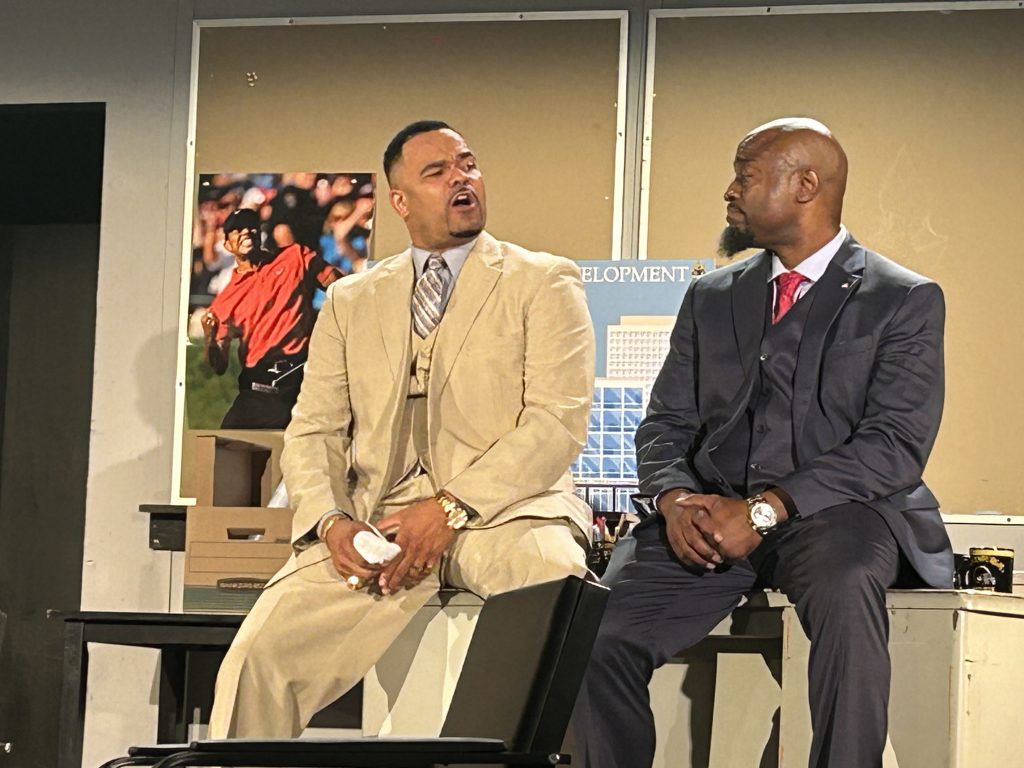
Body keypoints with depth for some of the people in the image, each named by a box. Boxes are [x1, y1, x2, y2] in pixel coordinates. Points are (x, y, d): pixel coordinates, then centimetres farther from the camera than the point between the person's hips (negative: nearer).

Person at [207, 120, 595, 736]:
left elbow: (558, 420, -3)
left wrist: (451, 509, -14)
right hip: (376, 523, 3)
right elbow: (313, 432, 16)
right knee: (260, 655, -21)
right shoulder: (352, 302, 22)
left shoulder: (544, 282, 10)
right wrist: (330, 521, -7)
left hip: (504, 510, -2)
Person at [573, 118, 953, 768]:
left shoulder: (905, 300, 5)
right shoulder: (712, 298, 21)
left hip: (836, 516, -4)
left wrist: (765, 510, -17)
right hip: (710, 519, 4)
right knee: (598, 628, -23)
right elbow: (666, 425, 16)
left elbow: (896, 445, -7)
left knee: (845, 589, -39)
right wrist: (674, 497, -8)